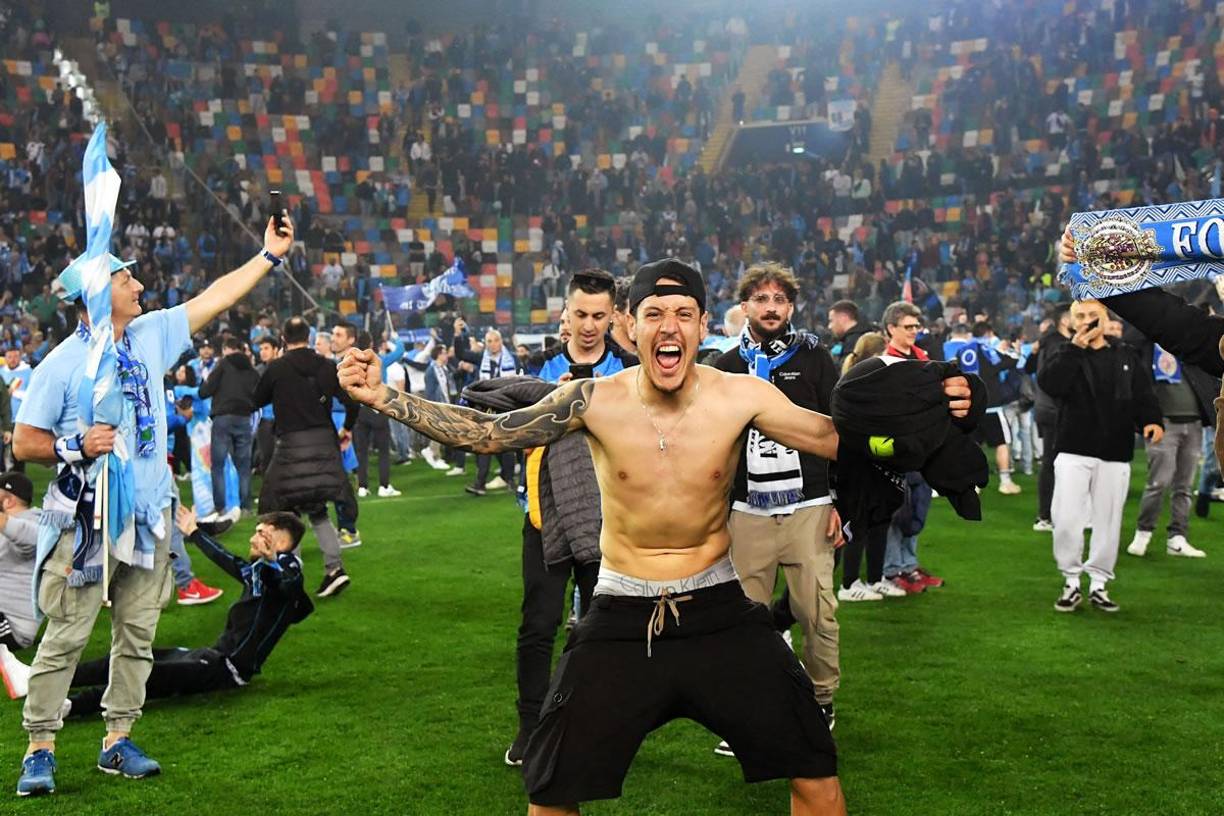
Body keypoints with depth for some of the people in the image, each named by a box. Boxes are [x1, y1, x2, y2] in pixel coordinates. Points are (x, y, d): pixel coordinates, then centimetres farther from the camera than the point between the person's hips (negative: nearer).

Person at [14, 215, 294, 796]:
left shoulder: (151, 334, 7)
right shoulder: (61, 365, -8)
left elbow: (215, 297, 13)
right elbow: (24, 443, -5)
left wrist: (270, 254, 14)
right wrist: (76, 446, -22)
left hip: (149, 516, 6)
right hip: (87, 521, -6)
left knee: (137, 634, 9)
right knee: (65, 637, -4)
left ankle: (118, 740, 18)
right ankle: (40, 749, 5)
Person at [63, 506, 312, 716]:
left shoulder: (286, 569, -12)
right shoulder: (258, 569, 17)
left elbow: (289, 583, -37)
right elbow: (229, 561, 35)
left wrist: (273, 560, -57)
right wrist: (194, 533, 46)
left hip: (229, 668, -10)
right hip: (214, 653, 10)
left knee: (152, 675, -25)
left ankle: (73, 705, -34)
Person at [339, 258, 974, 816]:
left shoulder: (740, 396, -12)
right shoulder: (595, 400, -11)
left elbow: (838, 437, -9)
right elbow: (487, 433, -6)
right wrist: (382, 397, -12)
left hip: (719, 611, 0)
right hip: (620, 619, 0)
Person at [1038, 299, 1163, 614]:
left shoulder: (1126, 356, 11)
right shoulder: (1063, 354, 4)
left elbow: (1143, 395, 6)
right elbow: (1049, 384, -16)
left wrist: (1151, 421, -14)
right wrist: (1076, 347, -19)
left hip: (1115, 455, 2)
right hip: (1074, 452, -2)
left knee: (1108, 522, 6)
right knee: (1066, 520, -7)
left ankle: (1099, 584, 18)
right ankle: (1072, 582, 9)